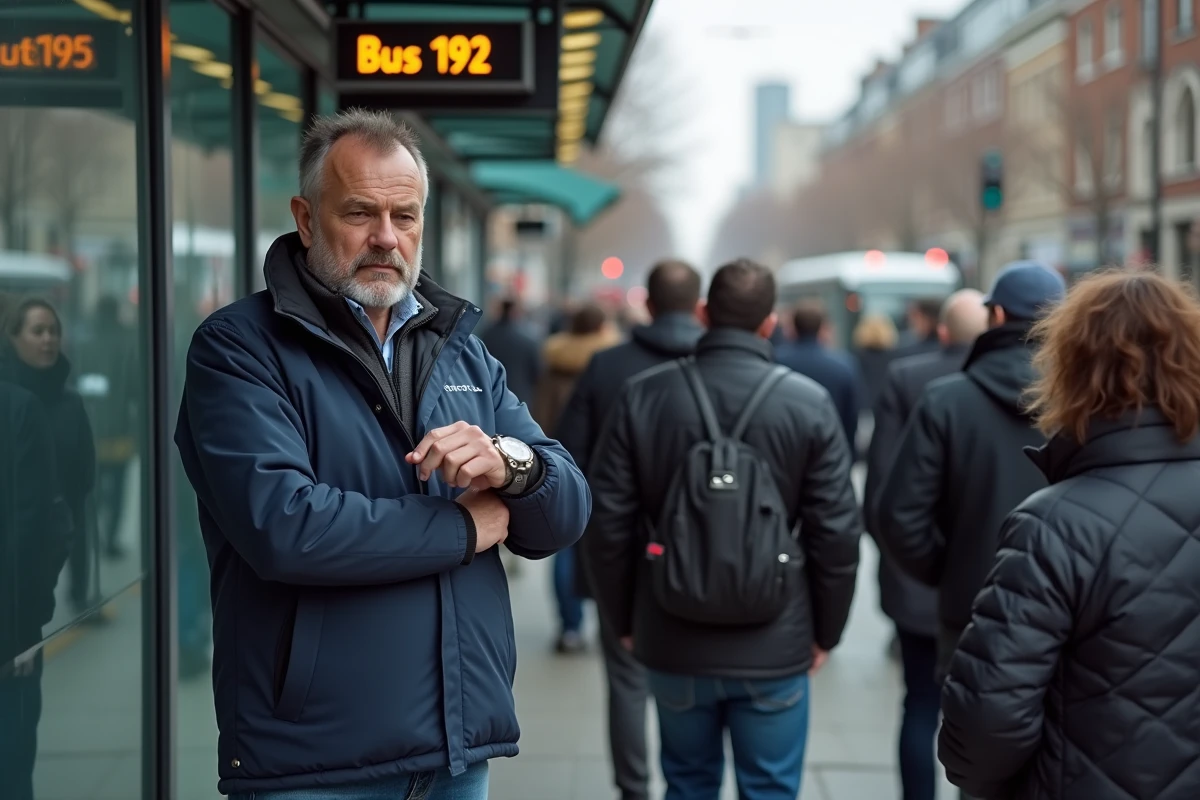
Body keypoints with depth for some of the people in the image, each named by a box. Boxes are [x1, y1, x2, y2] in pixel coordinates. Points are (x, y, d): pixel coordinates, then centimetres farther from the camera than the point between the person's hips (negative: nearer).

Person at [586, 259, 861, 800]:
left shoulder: (642, 396, -5)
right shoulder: (809, 403, -8)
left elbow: (609, 521, -2)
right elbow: (837, 531, -6)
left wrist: (623, 619, 11)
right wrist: (825, 631, 8)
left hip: (674, 639, 2)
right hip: (774, 645, -1)